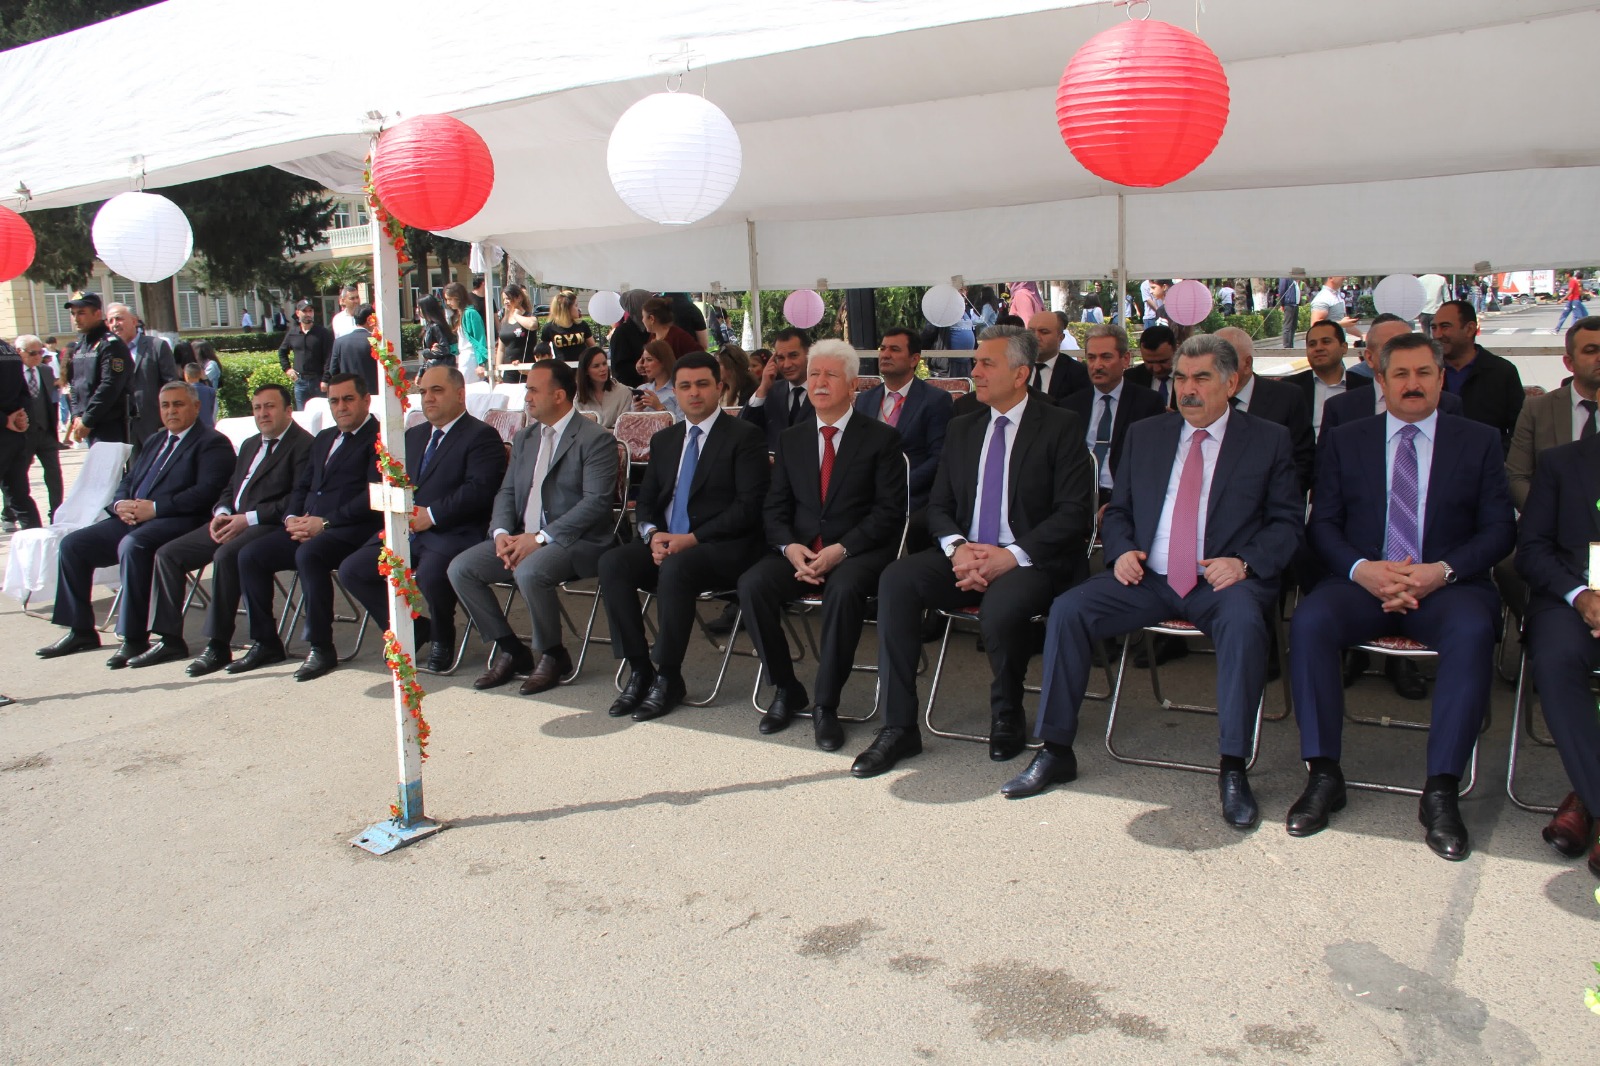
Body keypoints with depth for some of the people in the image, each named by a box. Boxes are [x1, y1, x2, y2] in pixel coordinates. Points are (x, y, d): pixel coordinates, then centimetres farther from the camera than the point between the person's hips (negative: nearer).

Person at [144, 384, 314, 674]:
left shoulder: (302, 444, -4)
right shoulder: (249, 445, 26)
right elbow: (229, 490, 25)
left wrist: (248, 518, -18)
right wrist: (221, 513, 1)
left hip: (267, 525, -9)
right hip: (230, 521, 9)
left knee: (226, 555, -34)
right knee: (167, 554, -2)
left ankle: (218, 644, -26)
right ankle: (171, 640, 2)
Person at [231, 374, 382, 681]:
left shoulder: (379, 438, -2)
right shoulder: (324, 438, 25)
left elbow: (375, 496, -14)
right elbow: (302, 486, 25)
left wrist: (324, 522, -17)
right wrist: (292, 518, 2)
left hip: (351, 529, -8)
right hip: (307, 528, 8)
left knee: (308, 554, -34)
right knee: (250, 555, -8)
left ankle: (321, 647, -23)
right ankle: (265, 642, 2)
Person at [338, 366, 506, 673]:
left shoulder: (482, 436, -2)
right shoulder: (414, 435, 24)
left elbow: (479, 490, -15)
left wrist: (432, 515, -17)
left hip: (452, 534, -8)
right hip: (405, 531, 8)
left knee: (430, 574, -36)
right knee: (351, 570, -7)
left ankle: (442, 637, -3)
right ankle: (415, 628, 9)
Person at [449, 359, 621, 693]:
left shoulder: (595, 439, -8)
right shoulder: (524, 439, 18)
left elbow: (596, 502, -17)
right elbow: (506, 492, 15)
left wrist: (540, 538, -21)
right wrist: (502, 533, -6)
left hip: (576, 541, -7)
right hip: (521, 538, 8)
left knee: (530, 571, -36)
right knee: (460, 568, -10)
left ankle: (552, 655, -10)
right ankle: (510, 649, 3)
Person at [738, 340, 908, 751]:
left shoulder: (882, 438, 1)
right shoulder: (791, 439, 14)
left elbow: (890, 511, -6)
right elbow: (776, 506, 10)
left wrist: (841, 549, -19)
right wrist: (789, 547, -11)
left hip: (859, 551, -4)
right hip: (800, 550, 4)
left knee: (843, 589, -37)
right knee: (752, 585, -24)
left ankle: (826, 705, -21)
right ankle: (786, 689, -5)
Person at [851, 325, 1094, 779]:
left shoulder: (1061, 427, -2)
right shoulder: (962, 428, 15)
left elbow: (1073, 514, -9)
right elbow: (938, 505, 13)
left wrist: (1011, 556, -19)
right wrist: (956, 548, -9)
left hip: (1030, 562, -5)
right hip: (966, 556, 5)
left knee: (1001, 605, -37)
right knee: (895, 580, -22)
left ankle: (1006, 717, -4)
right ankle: (898, 727, -18)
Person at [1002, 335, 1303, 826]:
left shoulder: (1269, 440, 7)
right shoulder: (1145, 434, 16)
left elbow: (1286, 523, 3)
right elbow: (1117, 512, 19)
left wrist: (1244, 562, -16)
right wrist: (1122, 551, -3)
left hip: (1222, 580, -3)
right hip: (1148, 578, 3)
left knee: (1244, 623, -36)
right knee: (1067, 610, -19)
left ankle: (1233, 768, -22)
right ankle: (1055, 751, -9)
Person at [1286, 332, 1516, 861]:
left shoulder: (1479, 441, 12)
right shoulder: (1344, 441, 13)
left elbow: (1499, 529, 4)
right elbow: (1322, 524, 6)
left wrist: (1442, 570, -14)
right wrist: (1362, 569, -14)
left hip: (1448, 585, 0)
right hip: (1361, 582, 1)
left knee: (1473, 631, -34)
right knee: (1308, 621, -30)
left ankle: (1441, 790, -27)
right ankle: (1324, 775, -22)